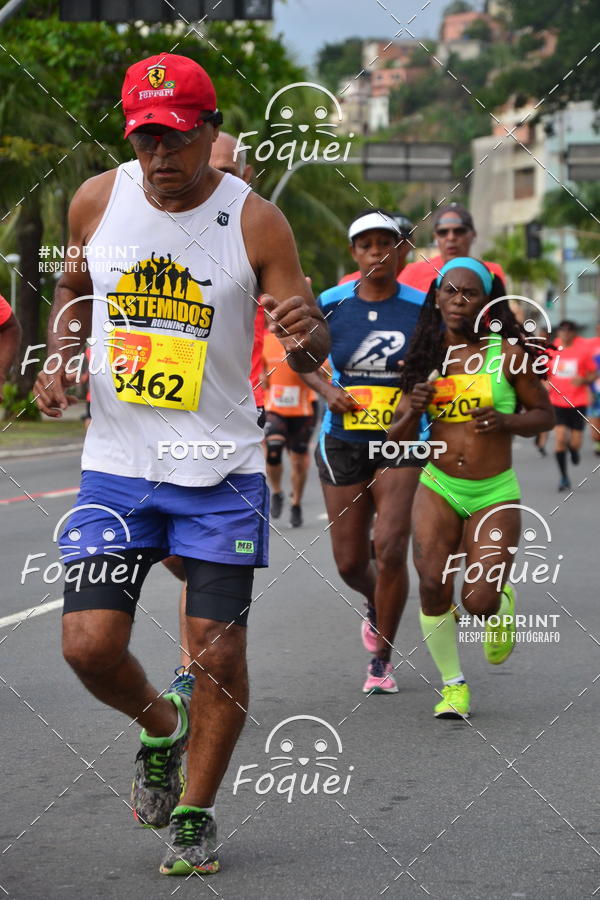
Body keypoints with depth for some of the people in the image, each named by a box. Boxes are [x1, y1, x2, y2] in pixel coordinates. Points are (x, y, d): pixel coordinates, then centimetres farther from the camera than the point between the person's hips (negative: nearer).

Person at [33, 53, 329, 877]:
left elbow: (310, 354, -5)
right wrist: (59, 357, 2)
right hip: (115, 467, 2)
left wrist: (305, 335, -29)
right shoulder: (97, 200, 0)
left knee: (218, 655, -2)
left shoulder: (255, 221, -8)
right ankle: (161, 727, 25)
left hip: (221, 474, -2)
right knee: (89, 644, -8)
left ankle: (195, 816, 20)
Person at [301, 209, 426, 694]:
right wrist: (327, 389, -4)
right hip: (343, 444, 2)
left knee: (390, 549, -16)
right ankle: (377, 604, 43)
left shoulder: (422, 308, -3)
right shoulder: (331, 305, -1)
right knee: (350, 563, 6)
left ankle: (382, 661, 1)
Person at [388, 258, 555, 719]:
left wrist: (507, 421, -16)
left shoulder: (507, 353, -4)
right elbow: (398, 438, 9)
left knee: (479, 602, -12)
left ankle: (503, 602, 28)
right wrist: (413, 410, -13)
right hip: (439, 487, 2)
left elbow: (545, 414, 4)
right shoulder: (424, 357, 3)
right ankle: (453, 683, 5)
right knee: (433, 585, -17)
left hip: (495, 493, -2)